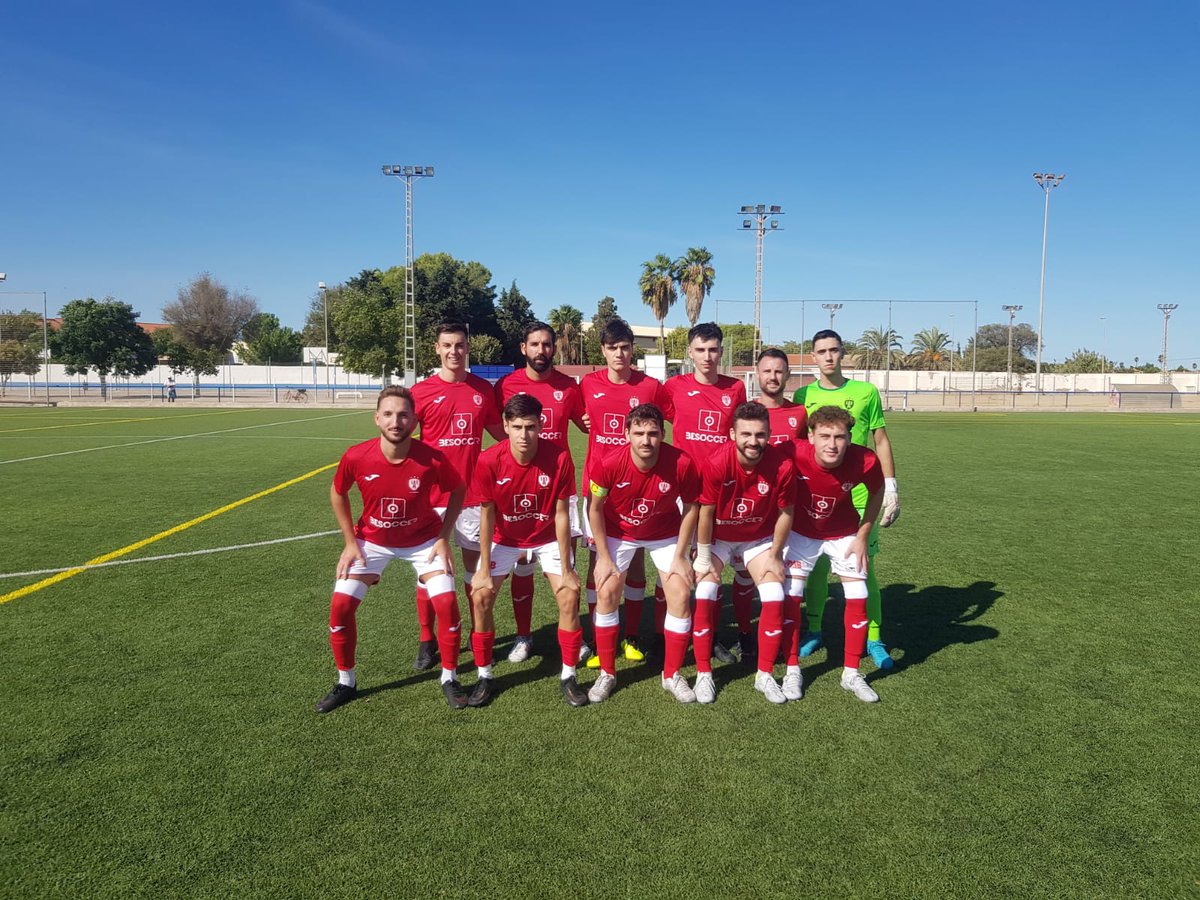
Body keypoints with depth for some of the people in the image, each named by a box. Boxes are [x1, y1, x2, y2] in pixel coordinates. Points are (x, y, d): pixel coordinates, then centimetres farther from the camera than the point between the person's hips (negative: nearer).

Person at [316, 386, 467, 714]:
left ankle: (449, 678, 10)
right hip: (371, 540, 1)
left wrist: (443, 539, -9)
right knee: (341, 604, -7)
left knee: (447, 603, -13)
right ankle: (346, 682, 15)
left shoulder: (431, 459, -27)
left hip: (423, 540, -1)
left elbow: (458, 491, -6)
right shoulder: (356, 457, -23)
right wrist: (350, 542, -3)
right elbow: (338, 494, -2)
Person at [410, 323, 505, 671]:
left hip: (473, 493, 2)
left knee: (476, 564, 10)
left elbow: (498, 432, 16)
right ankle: (426, 641, 20)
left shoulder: (483, 389, 4)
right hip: (433, 495, -2)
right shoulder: (421, 391, -4)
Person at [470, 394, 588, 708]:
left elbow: (561, 515, -18)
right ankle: (484, 676, 7)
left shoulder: (559, 459, -26)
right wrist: (484, 570, -12)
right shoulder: (489, 460, -24)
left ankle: (568, 676, 7)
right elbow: (487, 516, -14)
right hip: (505, 538, 1)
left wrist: (566, 570, -15)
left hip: (548, 537, 0)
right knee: (481, 596, -12)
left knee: (569, 596, -12)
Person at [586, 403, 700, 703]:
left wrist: (680, 557, -8)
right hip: (617, 532, 0)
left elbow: (690, 508, -10)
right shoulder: (608, 463, -29)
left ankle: (672, 674, 12)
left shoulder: (681, 464, -28)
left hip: (665, 533, 1)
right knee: (606, 594, -7)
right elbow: (595, 508, -13)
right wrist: (604, 557, -11)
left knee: (680, 595, -6)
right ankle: (607, 673, 12)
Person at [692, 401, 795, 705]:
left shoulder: (783, 465, -25)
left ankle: (765, 676, 10)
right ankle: (703, 674, 5)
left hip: (759, 538, 2)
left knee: (775, 599, -8)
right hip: (717, 537, -1)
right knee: (704, 598, -12)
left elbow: (785, 513, -9)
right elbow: (705, 512, -18)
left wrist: (774, 555, -2)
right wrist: (704, 557, -10)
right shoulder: (716, 463, -30)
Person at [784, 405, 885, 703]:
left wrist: (863, 535, -3)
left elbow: (876, 491, -4)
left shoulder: (865, 461, -29)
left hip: (844, 534, 1)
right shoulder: (794, 455, -33)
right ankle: (792, 670, 12)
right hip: (801, 533, -1)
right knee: (790, 597, -6)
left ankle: (851, 674, 17)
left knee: (858, 599, -1)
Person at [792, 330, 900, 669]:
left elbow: (881, 441, 5)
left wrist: (891, 489, 0)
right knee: (817, 565, 7)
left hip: (859, 495, -1)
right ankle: (813, 631, 23)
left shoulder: (866, 392, 3)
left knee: (864, 567, 1)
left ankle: (874, 639, 13)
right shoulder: (803, 396, 5)